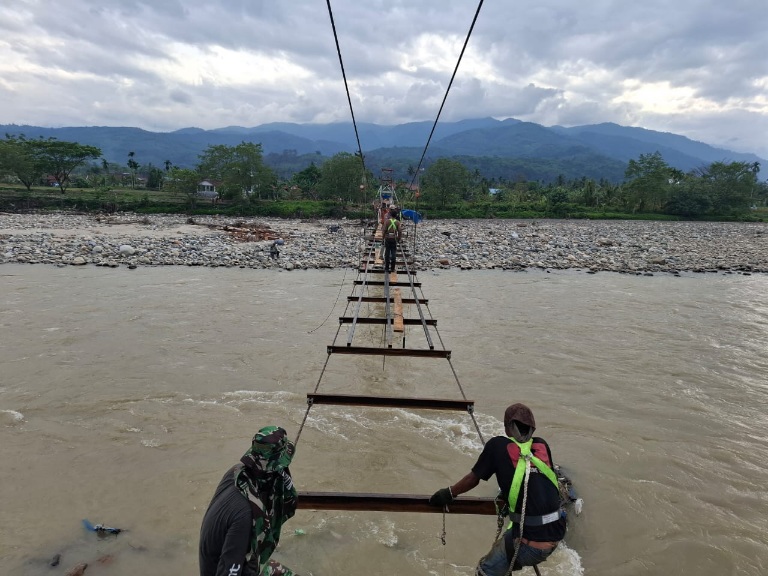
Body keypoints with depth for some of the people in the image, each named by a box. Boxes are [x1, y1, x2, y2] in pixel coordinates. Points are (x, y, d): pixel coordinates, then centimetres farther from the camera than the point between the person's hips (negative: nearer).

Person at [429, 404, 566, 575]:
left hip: (530, 537, -5)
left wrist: (448, 493, 23)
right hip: (556, 534, 5)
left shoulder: (498, 445, -2)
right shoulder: (542, 445, 8)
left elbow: (473, 479, 7)